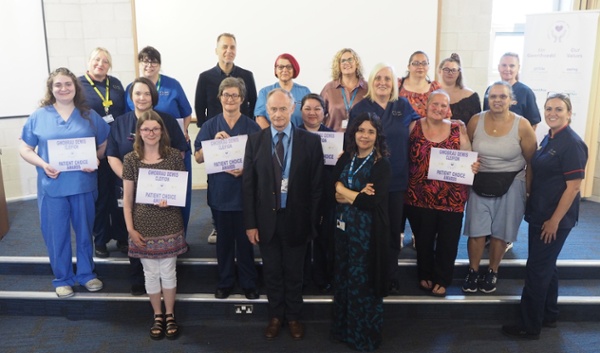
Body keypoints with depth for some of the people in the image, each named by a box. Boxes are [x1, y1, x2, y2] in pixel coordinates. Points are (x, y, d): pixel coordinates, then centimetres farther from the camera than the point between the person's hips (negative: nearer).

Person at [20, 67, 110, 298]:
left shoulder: (89, 115, 5)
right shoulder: (38, 116, 2)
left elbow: (104, 144, 8)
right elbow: (25, 149, 5)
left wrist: (95, 160, -12)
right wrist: (43, 164, -13)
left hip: (83, 185, 1)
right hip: (52, 186, 0)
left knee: (84, 232, 13)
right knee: (56, 235, 8)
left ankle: (86, 274, 31)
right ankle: (62, 279, 25)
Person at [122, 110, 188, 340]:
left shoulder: (175, 156, -3)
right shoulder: (131, 159, -3)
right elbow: (127, 199, -1)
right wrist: (130, 229, -5)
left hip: (170, 225, 0)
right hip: (144, 227, 1)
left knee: (168, 272, 9)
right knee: (151, 274, 11)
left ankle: (170, 315, 28)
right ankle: (158, 316, 29)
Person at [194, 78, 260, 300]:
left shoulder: (253, 127, 0)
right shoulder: (210, 126, 5)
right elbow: (198, 157, 1)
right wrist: (214, 142, -16)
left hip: (245, 192, -1)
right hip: (219, 192, 2)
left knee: (245, 239, 7)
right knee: (224, 239, 13)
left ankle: (249, 283, 21)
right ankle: (225, 282, 27)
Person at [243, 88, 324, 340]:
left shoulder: (310, 141, -6)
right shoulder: (255, 140, -2)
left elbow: (316, 185, -5)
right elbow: (248, 185, -2)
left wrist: (313, 222, -7)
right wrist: (250, 223, -5)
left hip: (296, 220, -1)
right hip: (266, 219, 1)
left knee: (294, 272, 16)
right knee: (272, 272, 16)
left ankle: (293, 317, 37)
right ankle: (275, 316, 37)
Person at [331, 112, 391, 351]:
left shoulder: (382, 164, -10)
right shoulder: (346, 158, 6)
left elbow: (372, 201, -20)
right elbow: (333, 186, -4)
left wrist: (346, 194, -8)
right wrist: (357, 194, -18)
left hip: (368, 231, -5)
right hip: (343, 227, 5)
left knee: (363, 282, 7)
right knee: (343, 278, 16)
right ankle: (343, 328, 35)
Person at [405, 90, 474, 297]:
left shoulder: (458, 130, 2)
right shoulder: (414, 127, 2)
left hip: (451, 197, 0)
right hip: (419, 196, 0)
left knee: (447, 241, 7)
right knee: (423, 239, 13)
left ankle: (441, 280, 27)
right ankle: (425, 276, 35)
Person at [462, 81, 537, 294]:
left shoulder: (522, 126, -10)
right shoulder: (476, 121, -5)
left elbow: (532, 161, -4)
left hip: (510, 185, -1)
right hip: (480, 183, 1)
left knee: (500, 232, 9)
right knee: (476, 230, 4)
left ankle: (492, 273, 28)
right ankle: (473, 272, 22)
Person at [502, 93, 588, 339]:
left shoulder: (572, 144, -17)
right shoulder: (549, 138, 9)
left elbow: (573, 186, -20)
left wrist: (555, 220, -19)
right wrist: (532, 206, 14)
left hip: (555, 217, -9)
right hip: (540, 213, 9)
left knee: (537, 269, -1)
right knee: (546, 266, 18)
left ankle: (530, 326, 11)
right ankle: (548, 316, 33)